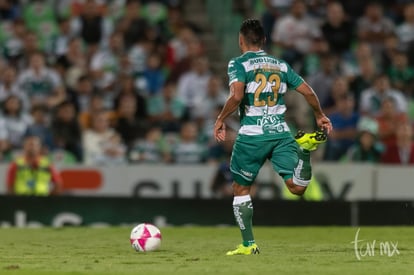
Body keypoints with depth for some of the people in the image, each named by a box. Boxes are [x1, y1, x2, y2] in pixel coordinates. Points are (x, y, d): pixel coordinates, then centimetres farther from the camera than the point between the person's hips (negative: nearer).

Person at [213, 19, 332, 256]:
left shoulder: (239, 64, -2)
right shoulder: (281, 65, 12)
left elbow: (236, 95, -19)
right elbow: (308, 92, 10)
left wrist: (221, 120, -5)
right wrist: (320, 116, 26)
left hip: (251, 136, -3)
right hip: (281, 133, 3)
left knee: (241, 189, 14)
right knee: (297, 187, -4)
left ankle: (248, 245, 14)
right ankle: (305, 149, -27)